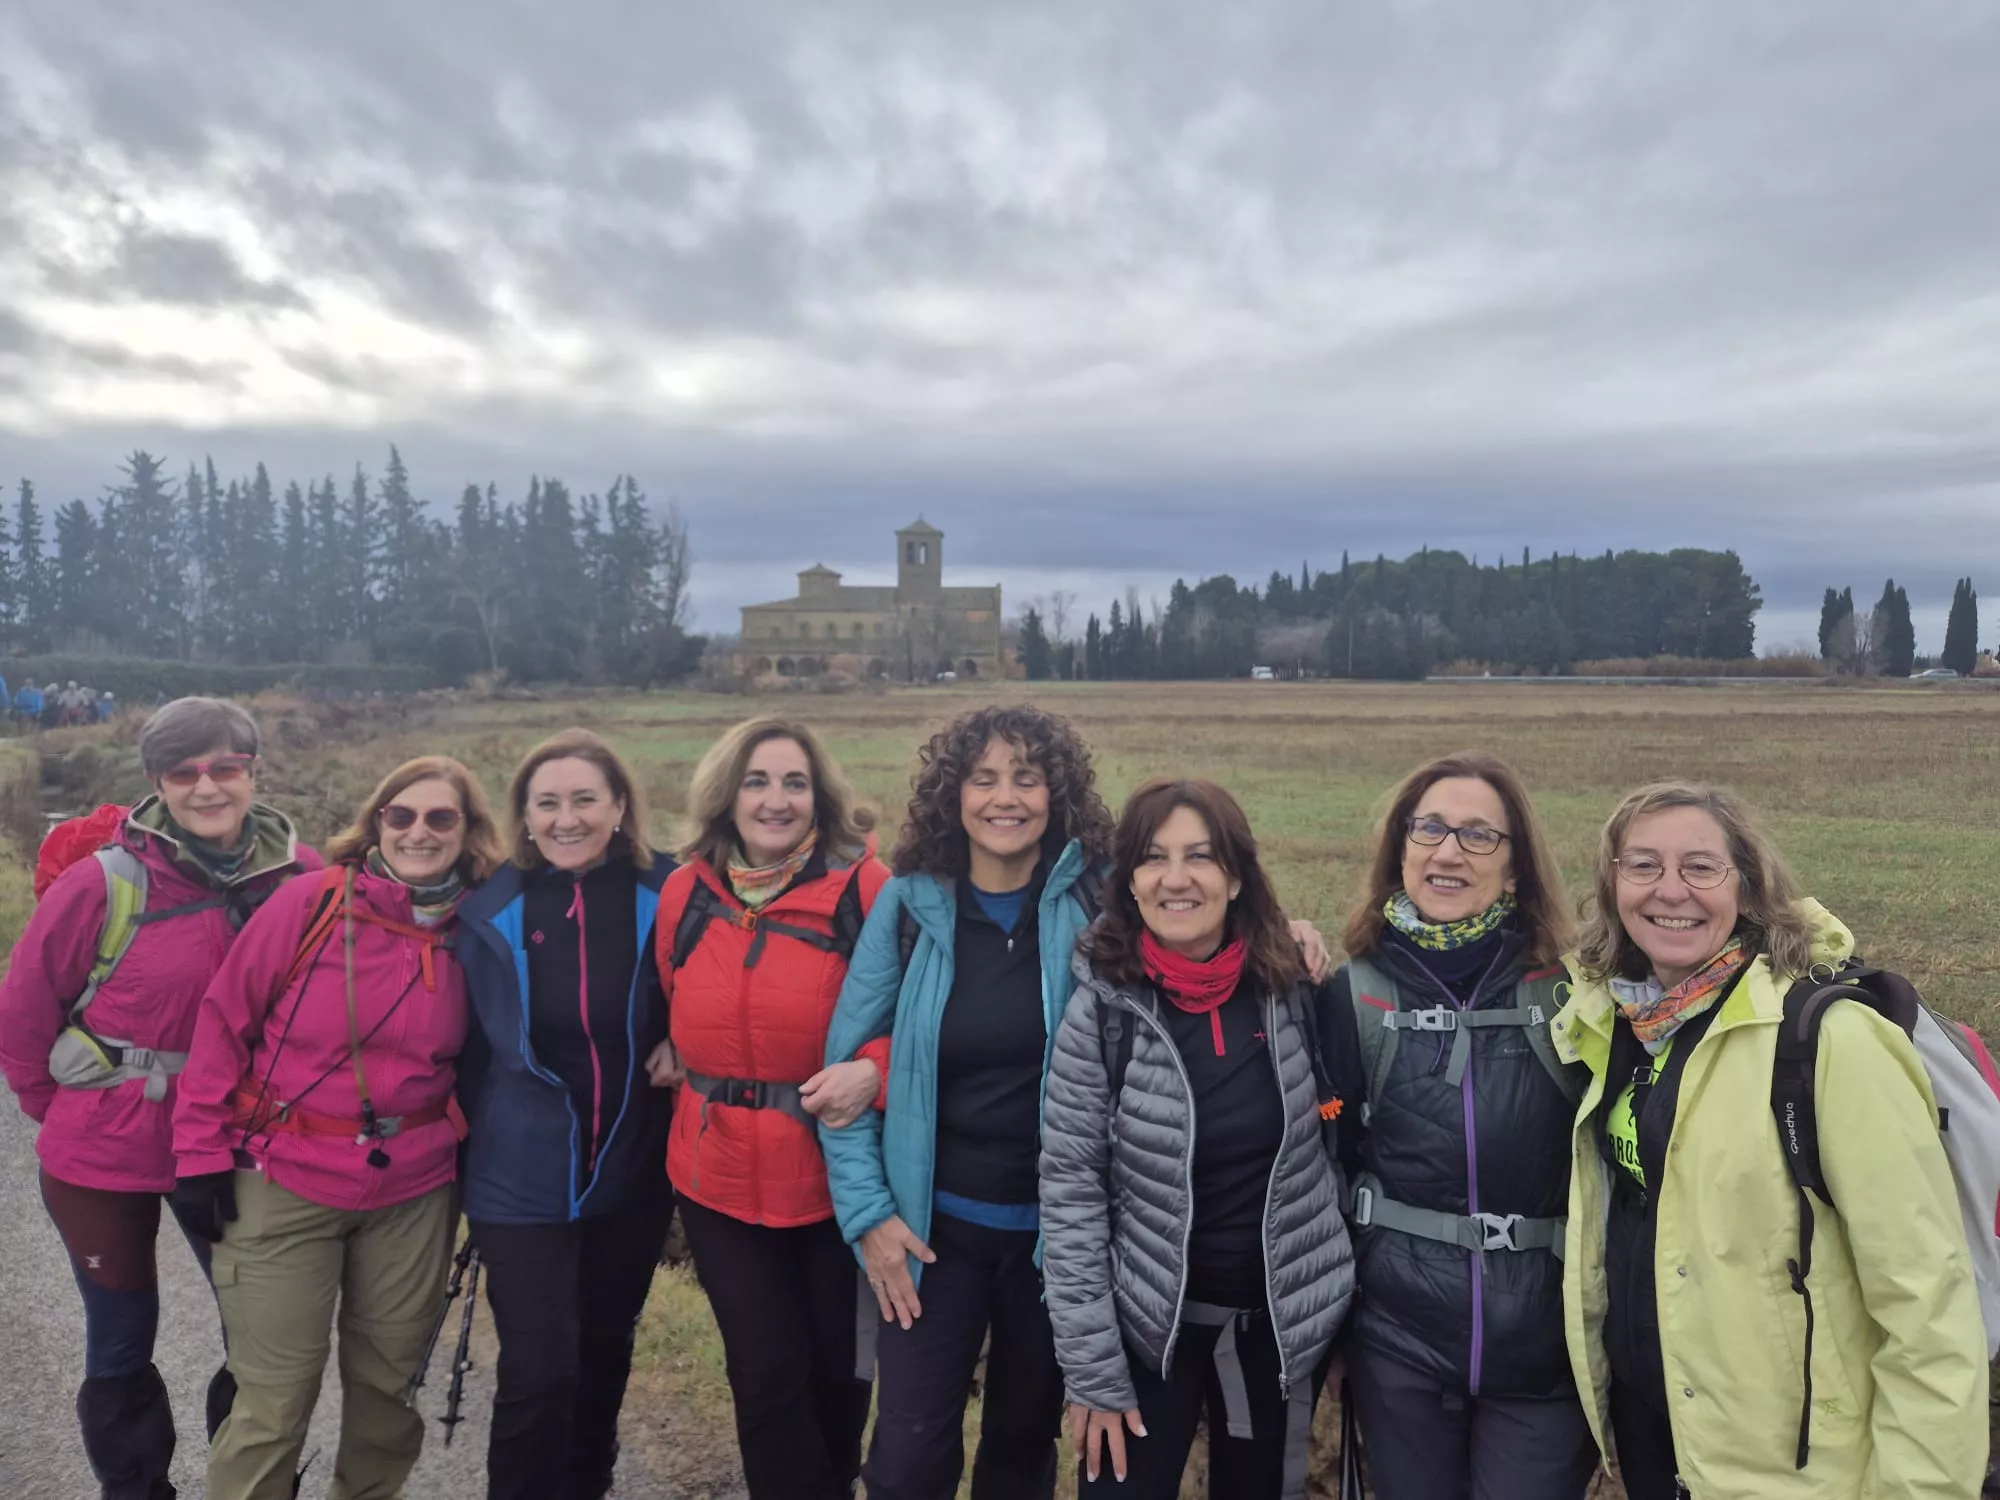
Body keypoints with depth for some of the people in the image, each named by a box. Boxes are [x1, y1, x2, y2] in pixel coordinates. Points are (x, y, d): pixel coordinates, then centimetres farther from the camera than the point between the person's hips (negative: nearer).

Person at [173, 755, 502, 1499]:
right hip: (284, 1183, -3)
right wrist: (202, 1152, -6)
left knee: (388, 1377, 17)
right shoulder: (312, 901, -12)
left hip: (415, 1192, 3)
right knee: (275, 1397, 5)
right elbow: (225, 1020, -6)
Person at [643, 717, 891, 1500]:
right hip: (720, 1178, 2)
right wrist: (673, 1055, -1)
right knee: (765, 1373, 8)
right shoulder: (685, 891, -1)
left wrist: (874, 1070, -25)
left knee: (837, 1363, 19)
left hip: (836, 1176, -1)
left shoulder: (865, 887, -13)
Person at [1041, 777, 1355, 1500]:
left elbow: (1337, 1132, 8)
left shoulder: (1293, 989, -7)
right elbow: (1068, 1191, -11)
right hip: (1146, 1324, -2)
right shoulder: (1104, 1007, -14)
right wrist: (1092, 1368, -12)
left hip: (1282, 1320, 3)